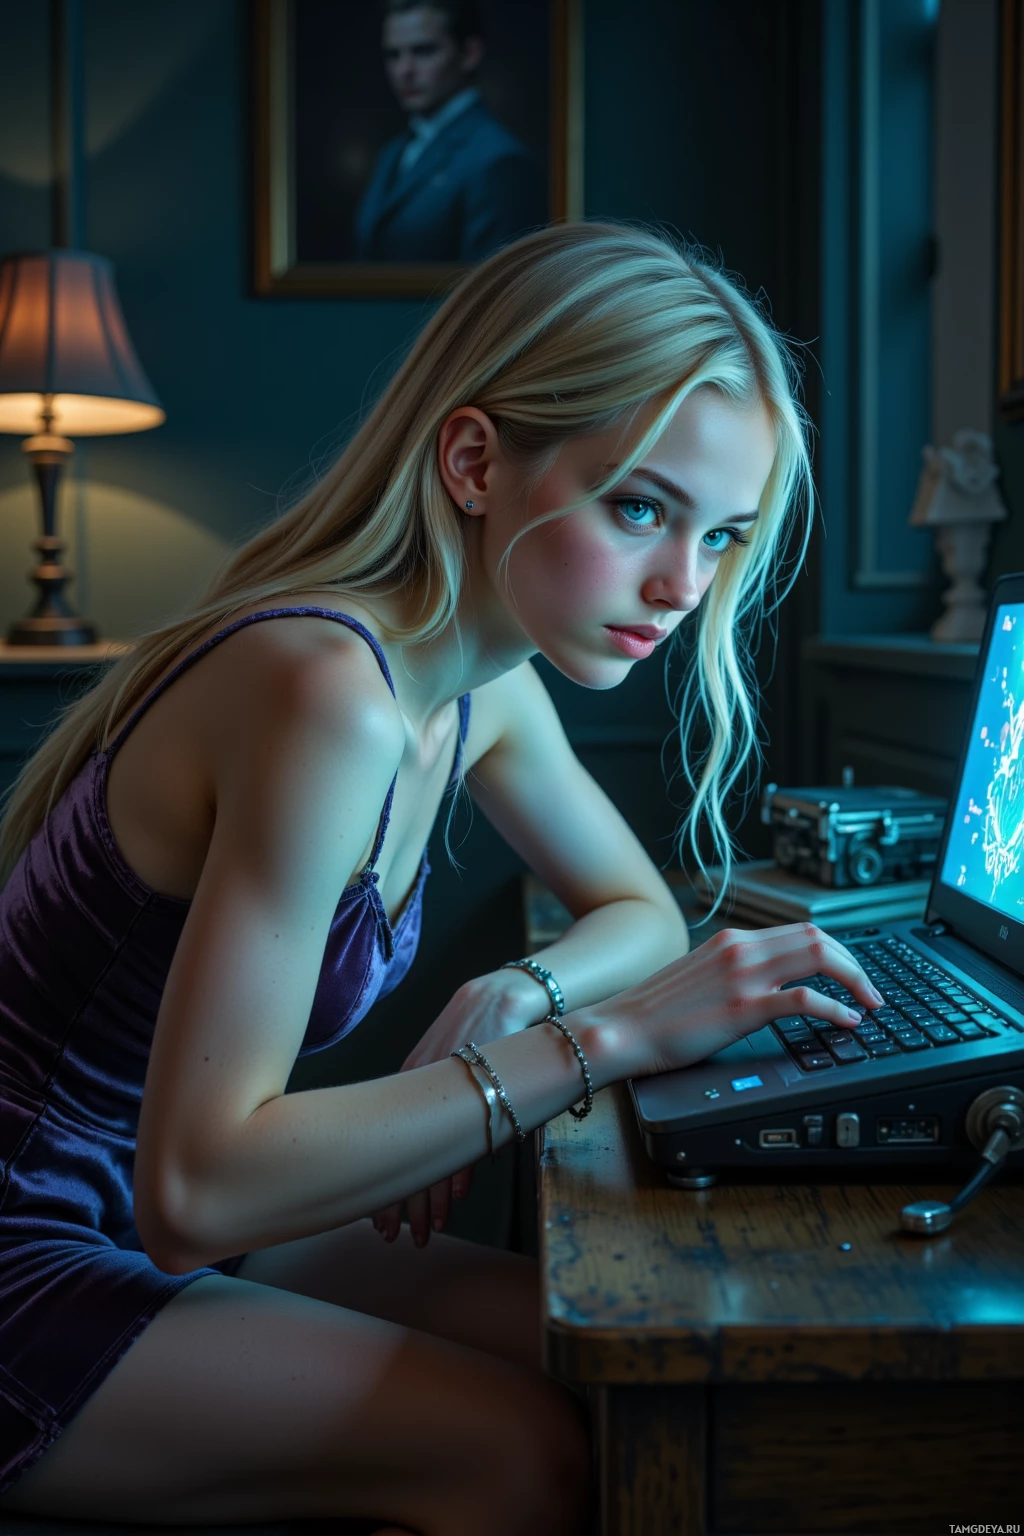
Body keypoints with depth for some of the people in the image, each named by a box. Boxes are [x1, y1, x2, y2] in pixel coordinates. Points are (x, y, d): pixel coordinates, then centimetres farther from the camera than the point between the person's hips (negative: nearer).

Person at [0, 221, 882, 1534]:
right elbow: (197, 1192, -31)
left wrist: (517, 994, -9)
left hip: (135, 1215, 8)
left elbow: (639, 910, 14)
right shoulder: (328, 696, -30)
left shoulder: (485, 688, -2)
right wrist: (600, 1040, -30)